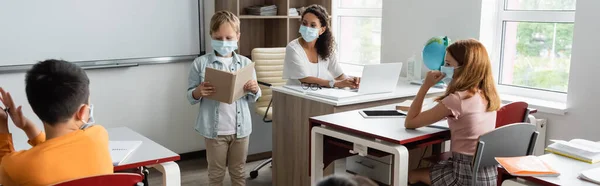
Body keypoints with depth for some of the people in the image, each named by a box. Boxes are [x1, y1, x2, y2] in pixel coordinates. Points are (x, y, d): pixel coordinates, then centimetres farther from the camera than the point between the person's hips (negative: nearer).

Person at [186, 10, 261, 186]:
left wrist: (254, 90, -14)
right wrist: (199, 92, -23)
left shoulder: (245, 63, 1)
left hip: (240, 127, 2)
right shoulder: (201, 63, -5)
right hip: (214, 129, -2)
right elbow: (190, 96, -1)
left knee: (238, 172, 17)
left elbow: (252, 99, 8)